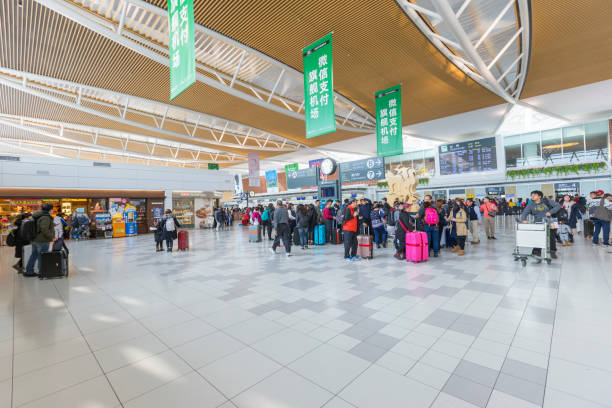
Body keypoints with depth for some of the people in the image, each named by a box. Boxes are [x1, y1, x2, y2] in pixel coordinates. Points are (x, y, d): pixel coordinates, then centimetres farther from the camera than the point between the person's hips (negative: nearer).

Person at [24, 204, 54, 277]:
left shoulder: (36, 216, 12)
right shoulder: (45, 217, -19)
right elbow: (45, 230, -27)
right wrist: (52, 237, -20)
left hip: (34, 239, 10)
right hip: (42, 241, -10)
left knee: (34, 255, 19)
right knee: (42, 257, -1)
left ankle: (29, 271, 28)